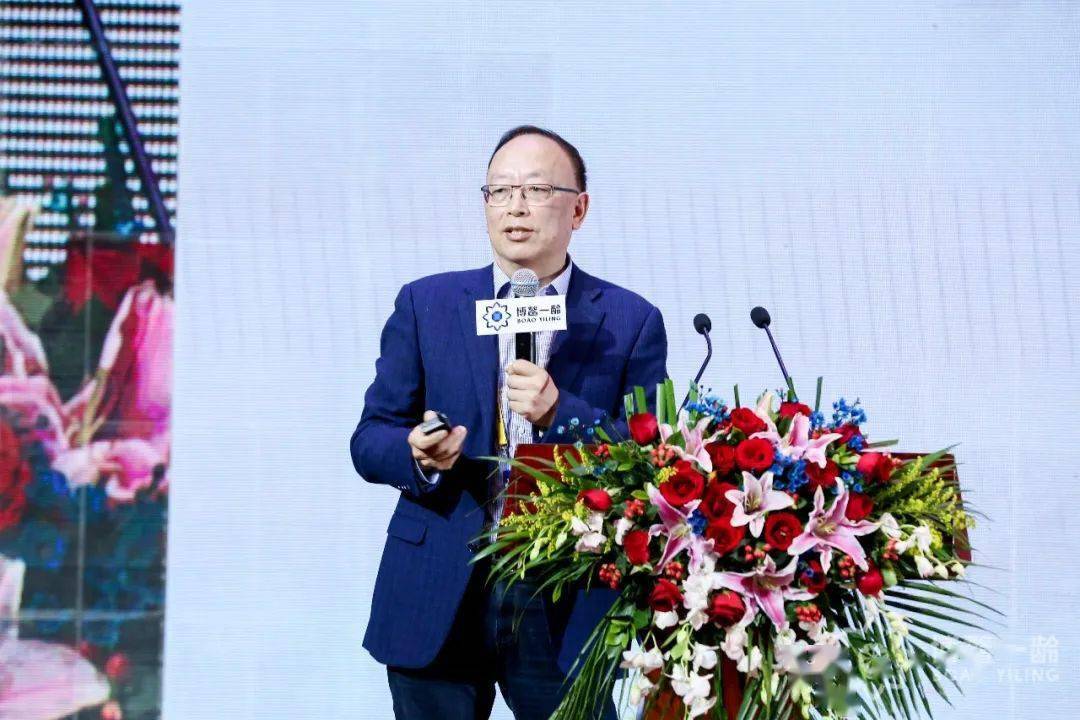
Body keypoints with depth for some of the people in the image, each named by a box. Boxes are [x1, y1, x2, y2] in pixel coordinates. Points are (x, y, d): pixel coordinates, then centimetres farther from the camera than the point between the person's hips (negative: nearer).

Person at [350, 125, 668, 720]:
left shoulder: (631, 322, 4)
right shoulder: (424, 304, 8)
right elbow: (369, 440, 7)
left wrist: (560, 414, -19)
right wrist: (418, 454, -16)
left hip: (567, 605, -1)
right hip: (439, 601, 1)